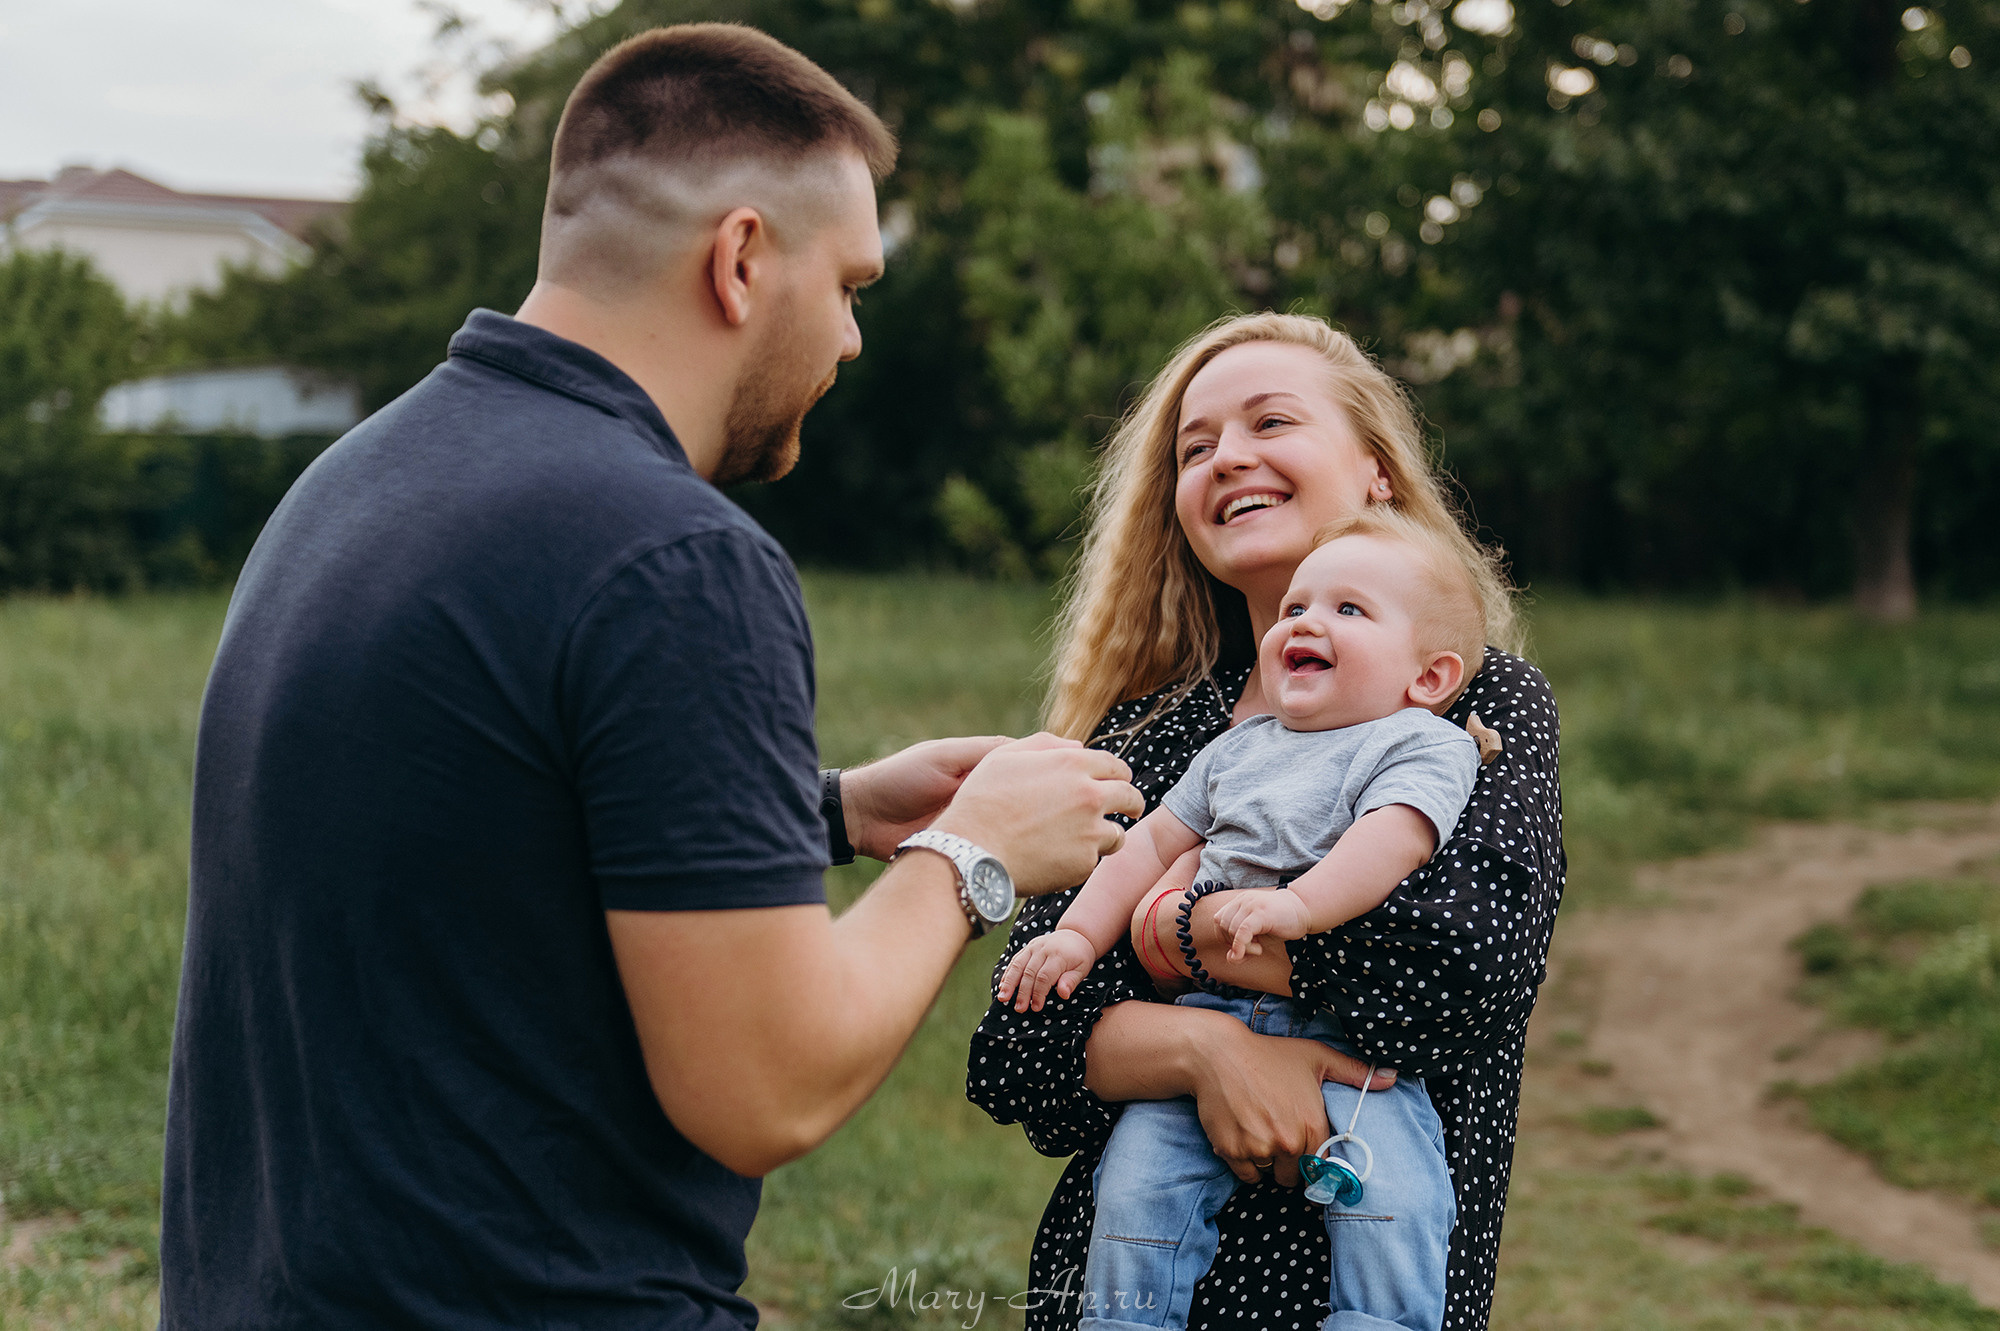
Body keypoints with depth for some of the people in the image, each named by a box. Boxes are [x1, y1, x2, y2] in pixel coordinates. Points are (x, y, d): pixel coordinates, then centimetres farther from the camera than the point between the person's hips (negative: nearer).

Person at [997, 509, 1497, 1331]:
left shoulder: (1421, 744, 3)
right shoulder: (1239, 748, 24)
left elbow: (1394, 838, -16)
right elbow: (1154, 840, 27)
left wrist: (1299, 904, -30)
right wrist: (1078, 935, 15)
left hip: (1351, 1037, -5)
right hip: (1210, 1015, 5)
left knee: (1390, 1202, -26)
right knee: (1136, 1183, -11)